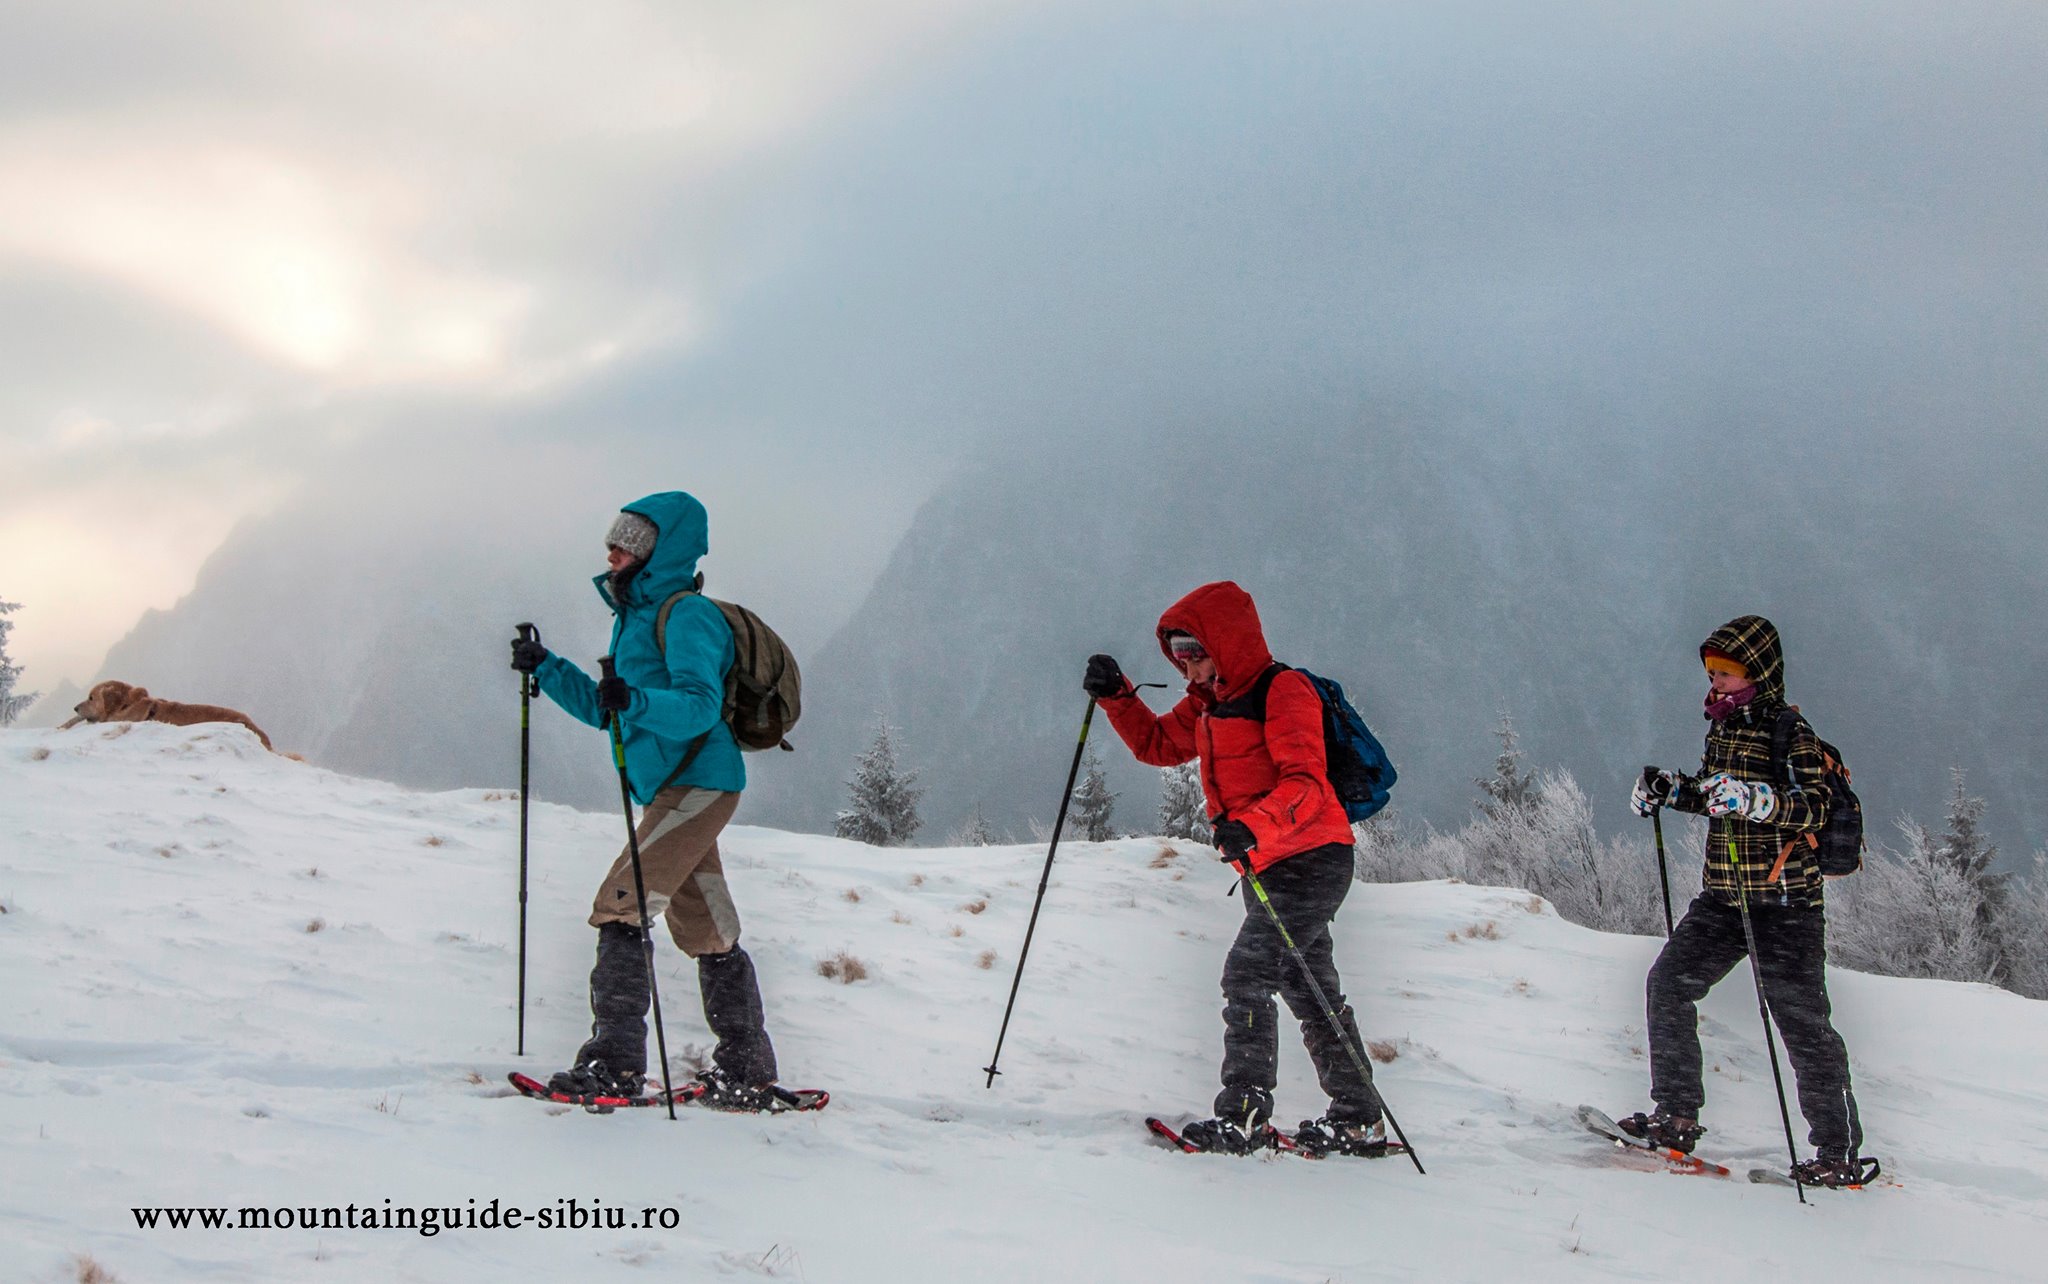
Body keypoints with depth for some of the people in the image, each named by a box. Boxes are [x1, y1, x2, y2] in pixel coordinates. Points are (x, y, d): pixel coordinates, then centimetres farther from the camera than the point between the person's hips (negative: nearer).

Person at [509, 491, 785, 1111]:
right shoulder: (637, 616, 20)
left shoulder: (686, 614, -10)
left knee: (619, 907, -15)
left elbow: (700, 705, -22)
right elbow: (606, 711, 28)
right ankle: (747, 1074, 16)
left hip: (696, 784, -10)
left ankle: (614, 1062, -16)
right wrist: (545, 669, 22)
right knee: (707, 934, 11)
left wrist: (636, 702, -37)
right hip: (681, 790, 10)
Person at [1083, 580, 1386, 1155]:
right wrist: (1116, 695, 5)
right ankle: (1359, 1120, 21)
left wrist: (1254, 825, -43)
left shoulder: (1283, 691, -15)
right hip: (1267, 868, 10)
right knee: (1308, 988, 13)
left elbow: (1305, 783, -26)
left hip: (1312, 861, -10)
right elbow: (1156, 743, 22)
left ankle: (1243, 1117, -13)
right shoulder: (1209, 703, 12)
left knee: (1246, 974, -15)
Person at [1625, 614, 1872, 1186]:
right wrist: (1670, 789, 9)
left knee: (1801, 1019, -6)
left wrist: (1756, 798, -36)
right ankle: (1677, 1114, 11)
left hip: (1784, 901, -8)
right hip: (1723, 897, 8)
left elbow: (1816, 807, -22)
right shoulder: (1722, 727, 12)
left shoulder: (1789, 731, -11)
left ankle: (1839, 1151, 2)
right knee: (1669, 981, 2)